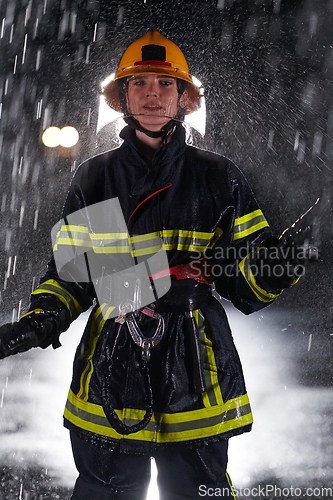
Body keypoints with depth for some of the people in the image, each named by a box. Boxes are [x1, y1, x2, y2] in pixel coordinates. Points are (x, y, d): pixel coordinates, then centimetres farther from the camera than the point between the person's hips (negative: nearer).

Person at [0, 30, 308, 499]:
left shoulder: (218, 177, 3)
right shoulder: (93, 179, 6)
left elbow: (244, 286, 3)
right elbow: (71, 271, 11)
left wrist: (270, 269, -18)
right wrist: (41, 321, -6)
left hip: (195, 373, -1)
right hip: (110, 376, 1)